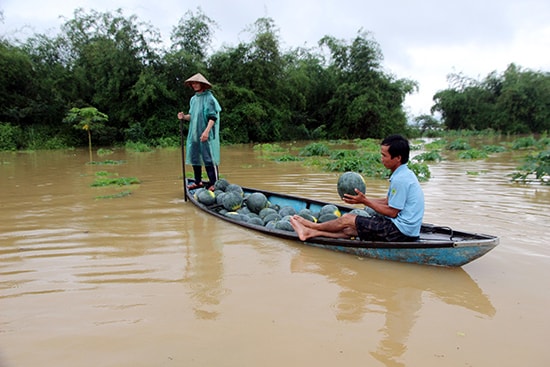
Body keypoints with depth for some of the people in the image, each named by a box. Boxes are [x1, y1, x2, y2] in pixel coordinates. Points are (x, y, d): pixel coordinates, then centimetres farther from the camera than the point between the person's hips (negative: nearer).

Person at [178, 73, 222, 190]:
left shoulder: (209, 98, -7)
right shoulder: (193, 99, 14)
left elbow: (213, 117, -13)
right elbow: (192, 116, 18)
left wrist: (206, 131, -23)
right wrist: (184, 117, -3)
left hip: (206, 134, -7)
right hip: (194, 133, 7)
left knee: (209, 158, -7)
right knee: (194, 157, 10)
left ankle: (214, 183, -1)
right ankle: (198, 182, 21)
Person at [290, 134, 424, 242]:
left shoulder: (400, 179, -21)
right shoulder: (404, 174, 11)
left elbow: (392, 212, -18)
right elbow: (388, 202, 15)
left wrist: (365, 201, -11)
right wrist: (362, 200, 7)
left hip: (400, 231, -9)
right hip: (404, 228, 9)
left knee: (347, 219, -3)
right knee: (349, 229, 6)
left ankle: (313, 226, 18)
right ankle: (310, 232, 11)